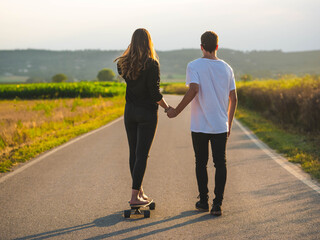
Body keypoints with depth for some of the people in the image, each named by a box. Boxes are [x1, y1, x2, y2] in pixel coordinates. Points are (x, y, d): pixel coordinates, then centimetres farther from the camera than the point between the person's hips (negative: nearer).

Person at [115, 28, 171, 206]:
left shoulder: (124, 63, -1)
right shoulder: (151, 64, -15)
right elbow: (154, 92, -17)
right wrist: (167, 108, -3)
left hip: (130, 111, 5)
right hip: (147, 112, -5)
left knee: (133, 153, 13)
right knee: (142, 154, -2)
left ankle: (140, 192, 24)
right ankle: (135, 196, -4)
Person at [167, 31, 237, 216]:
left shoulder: (194, 66, -6)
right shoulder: (227, 68, 6)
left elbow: (193, 90, -20)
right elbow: (233, 99, 6)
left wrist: (176, 111, -12)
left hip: (199, 126, -2)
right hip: (221, 126, 2)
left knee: (201, 163, 11)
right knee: (220, 163, 4)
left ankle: (203, 201, 18)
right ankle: (217, 204, -2)